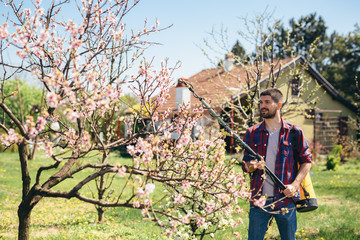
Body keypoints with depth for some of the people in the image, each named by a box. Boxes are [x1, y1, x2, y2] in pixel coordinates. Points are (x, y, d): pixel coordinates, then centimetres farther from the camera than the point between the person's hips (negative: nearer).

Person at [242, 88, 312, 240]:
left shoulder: (294, 132, 1)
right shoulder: (252, 133, 6)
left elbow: (306, 161, 4)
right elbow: (245, 165, 9)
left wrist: (295, 185, -9)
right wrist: (251, 166, -15)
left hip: (285, 199, -1)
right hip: (259, 199, 1)